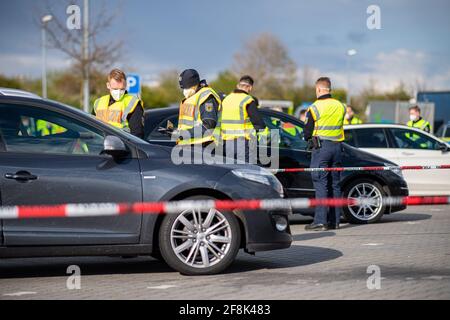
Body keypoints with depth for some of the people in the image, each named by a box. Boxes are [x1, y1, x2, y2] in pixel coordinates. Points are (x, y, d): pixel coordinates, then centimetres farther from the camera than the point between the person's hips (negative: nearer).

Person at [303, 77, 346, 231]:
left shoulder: (315, 107, -8)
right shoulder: (340, 106, 9)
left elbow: (307, 132, -3)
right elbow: (339, 126, 15)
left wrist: (310, 140, 18)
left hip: (321, 147, -5)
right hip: (337, 146, 5)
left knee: (320, 184, -6)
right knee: (335, 184, 10)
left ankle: (320, 221, -11)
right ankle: (335, 220, 12)